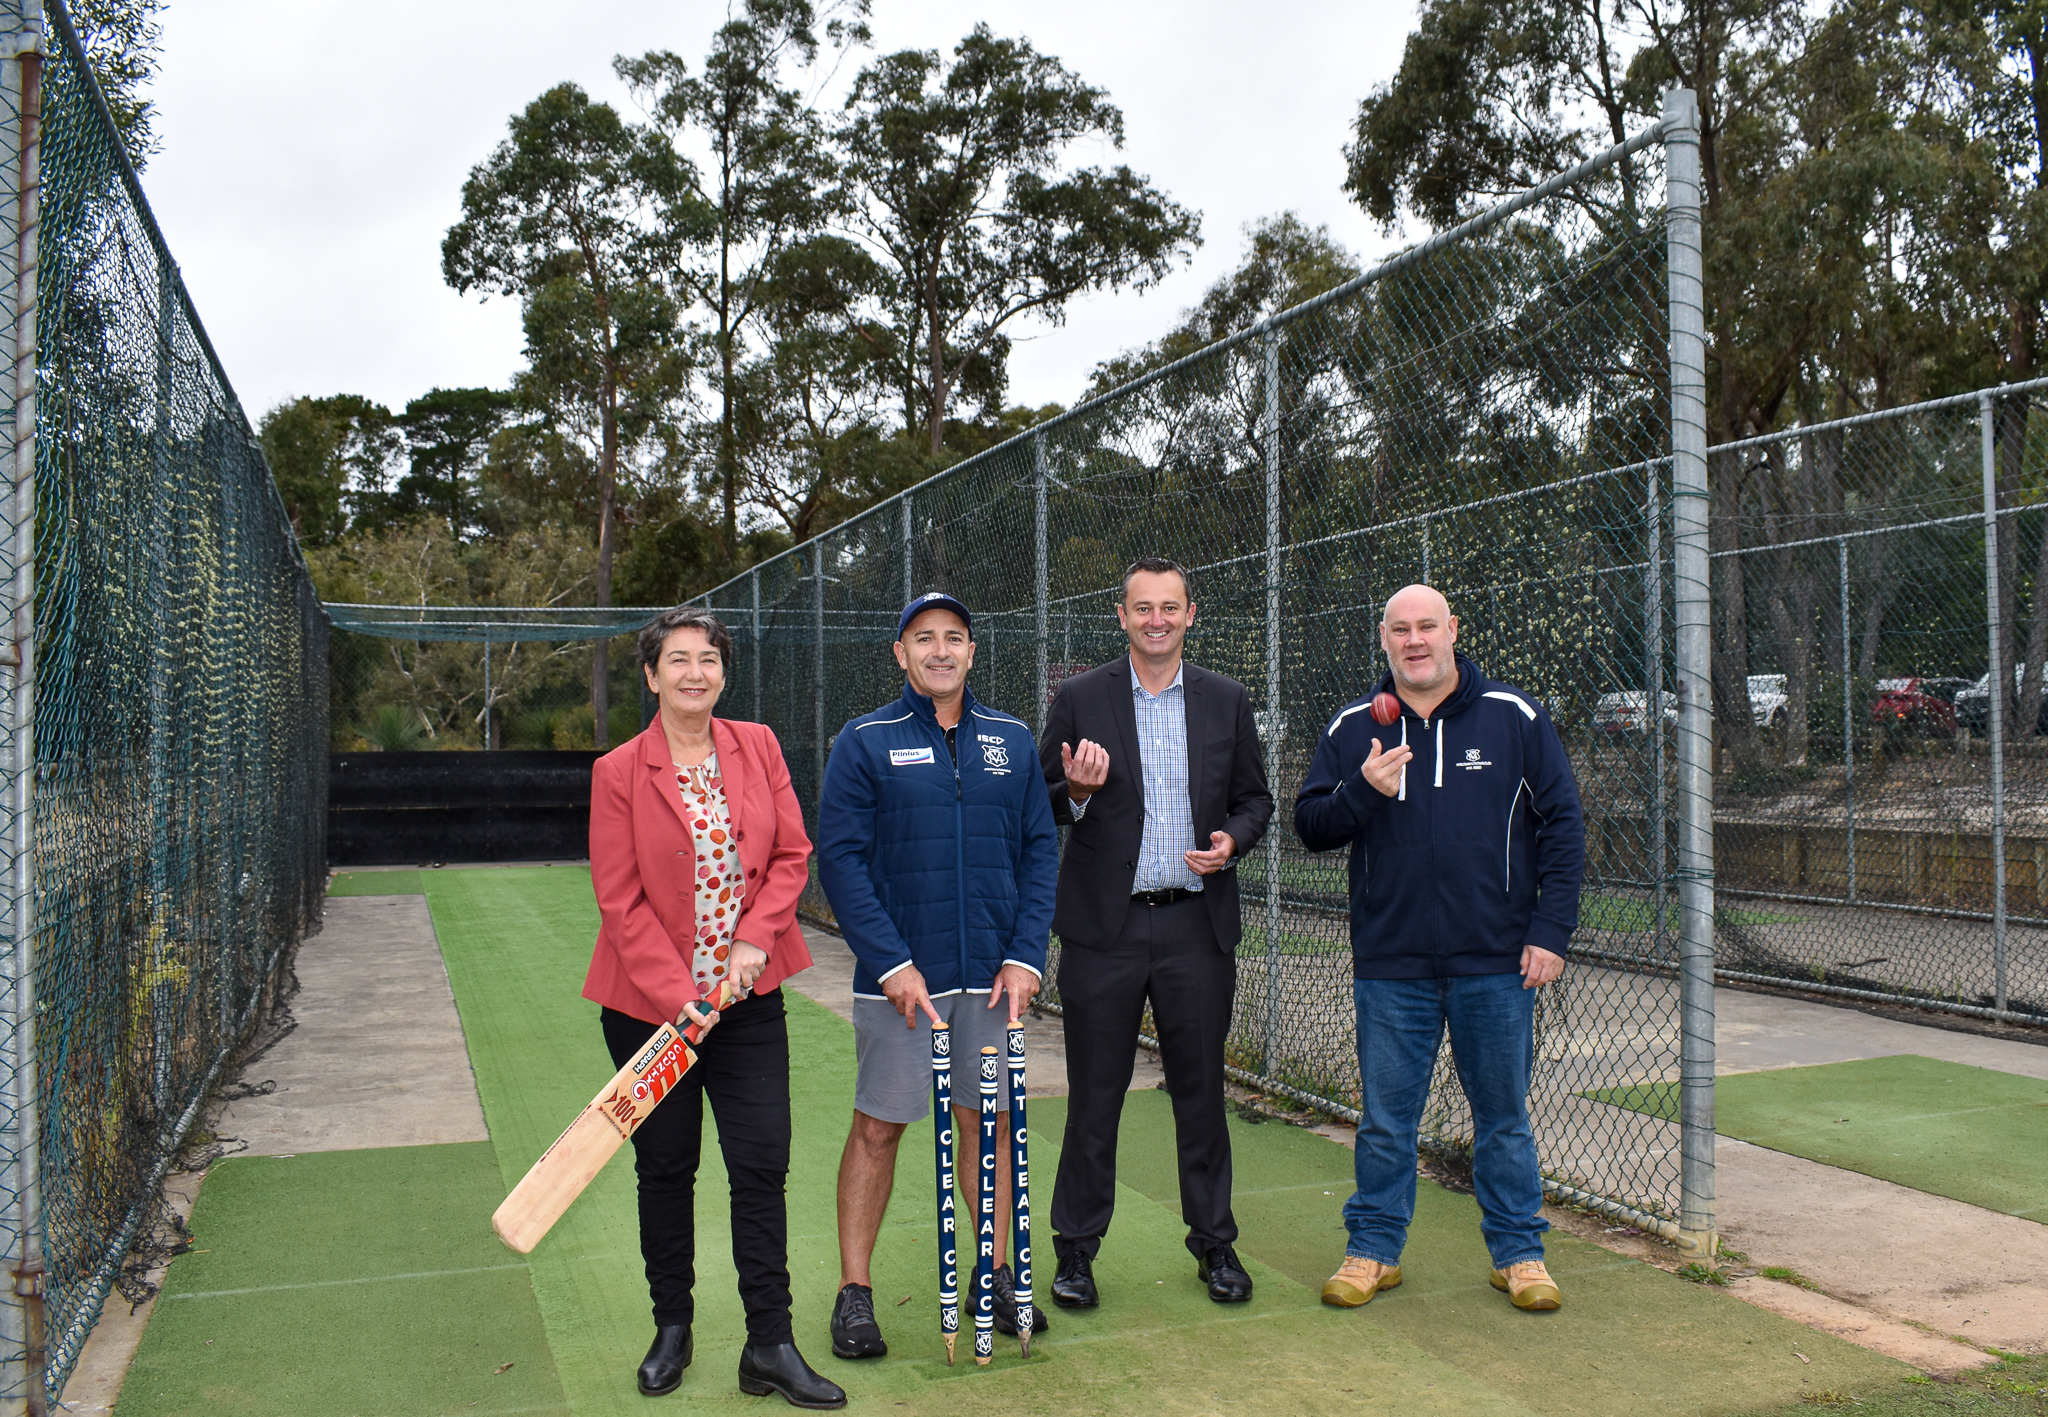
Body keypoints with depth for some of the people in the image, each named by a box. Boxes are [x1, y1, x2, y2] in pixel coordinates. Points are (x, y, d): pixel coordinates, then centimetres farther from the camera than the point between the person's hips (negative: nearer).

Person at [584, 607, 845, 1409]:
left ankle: (770, 1344, 10)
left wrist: (755, 938, -12)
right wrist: (677, 996, -16)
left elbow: (791, 856, 4)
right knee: (665, 1168, 9)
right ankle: (672, 1329, 28)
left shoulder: (758, 747, 3)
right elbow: (620, 900, -8)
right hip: (650, 1003, -2)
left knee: (763, 1163, -1)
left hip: (748, 997, 2)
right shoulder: (619, 772, -6)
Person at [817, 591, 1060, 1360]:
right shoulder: (865, 742, -2)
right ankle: (854, 1290, 15)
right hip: (899, 975, -3)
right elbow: (840, 858, -7)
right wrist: (890, 962, -14)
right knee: (877, 1126, 3)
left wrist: (1026, 954, -3)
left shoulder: (1012, 740, 7)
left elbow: (1040, 850, 7)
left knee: (991, 1123, 11)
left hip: (993, 975, 3)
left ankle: (998, 1275, 26)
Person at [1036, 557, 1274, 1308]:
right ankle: (1077, 1247, 21)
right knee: (1094, 1096, 6)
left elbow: (1254, 797, 12)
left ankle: (1214, 1243, 26)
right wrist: (1076, 793, -16)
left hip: (1197, 923, 2)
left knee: (1201, 1091, 11)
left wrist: (1233, 840, -8)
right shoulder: (1081, 698, 1)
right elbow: (1041, 804, 5)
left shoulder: (1226, 701, 7)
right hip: (1105, 926, -1)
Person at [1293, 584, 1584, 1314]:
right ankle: (1374, 1248, 23)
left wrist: (1551, 931, -4)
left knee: (1504, 1114, 10)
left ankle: (1518, 1251, 24)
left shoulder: (1515, 717, 1)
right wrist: (1362, 790, -15)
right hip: (1390, 964, 1)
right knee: (1384, 1118, 8)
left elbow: (1562, 826, 2)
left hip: (1496, 962, -1)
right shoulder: (1352, 729, 5)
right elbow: (1310, 826, 4)